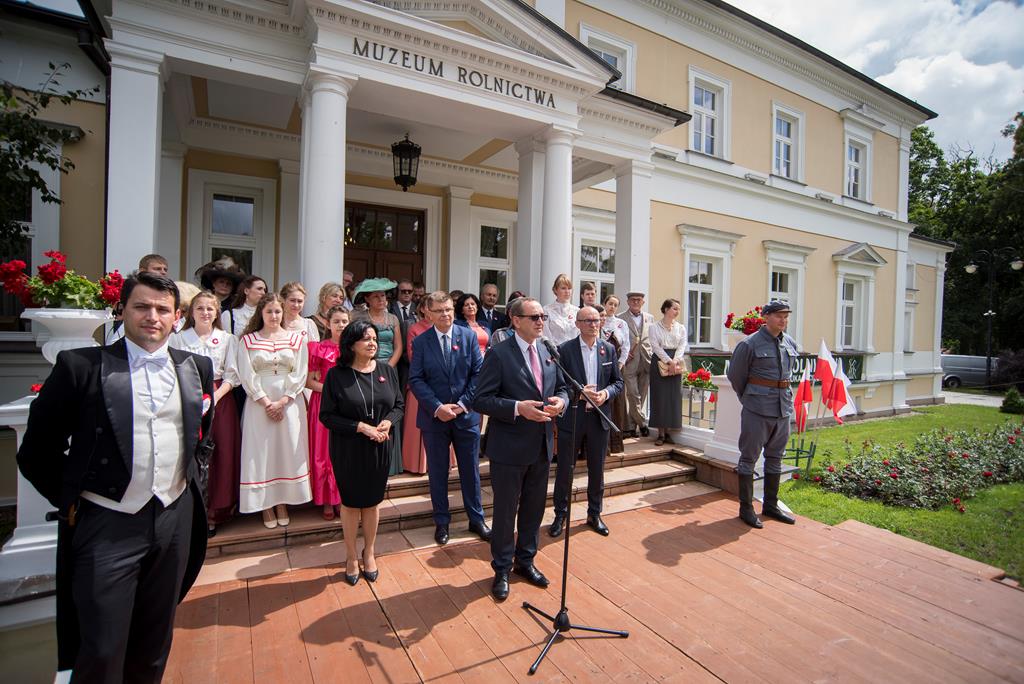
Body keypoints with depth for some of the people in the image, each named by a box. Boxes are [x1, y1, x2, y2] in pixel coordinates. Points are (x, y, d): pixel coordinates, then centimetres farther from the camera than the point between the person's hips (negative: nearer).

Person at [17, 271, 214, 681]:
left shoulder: (197, 368, 3)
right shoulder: (80, 366, -8)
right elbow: (37, 451, 1)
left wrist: (192, 478, 9)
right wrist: (70, 501, -2)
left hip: (176, 520, 3)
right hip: (107, 524, -3)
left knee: (154, 646, 19)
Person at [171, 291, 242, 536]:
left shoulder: (227, 340, 7)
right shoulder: (178, 338, 7)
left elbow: (232, 374, 3)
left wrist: (215, 396, -11)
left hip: (220, 400, 1)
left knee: (219, 455, 1)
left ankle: (213, 512, 13)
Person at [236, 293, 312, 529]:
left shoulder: (296, 339, 5)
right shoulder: (248, 340, 4)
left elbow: (300, 374, -1)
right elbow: (247, 375, -3)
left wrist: (282, 401, -10)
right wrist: (266, 402, -11)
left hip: (290, 403, 1)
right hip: (259, 403, -1)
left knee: (288, 450, 4)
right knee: (261, 452, 4)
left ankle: (282, 502, 18)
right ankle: (266, 505, 15)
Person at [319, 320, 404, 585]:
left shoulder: (387, 370, -1)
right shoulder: (336, 375, -10)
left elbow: (399, 405, 5)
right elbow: (326, 415, -10)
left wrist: (388, 422, -15)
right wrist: (360, 427, -20)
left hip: (379, 449, 3)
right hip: (348, 450, -2)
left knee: (373, 501, 15)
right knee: (351, 503, 12)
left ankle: (369, 552, 36)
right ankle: (351, 557, 33)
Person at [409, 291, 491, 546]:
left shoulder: (469, 336, -1)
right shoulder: (420, 342, -2)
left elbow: (478, 373, -3)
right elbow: (416, 380, -6)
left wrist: (463, 404, -12)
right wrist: (437, 407, -16)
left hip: (466, 415, 1)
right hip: (434, 418, 0)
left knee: (471, 470, 12)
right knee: (437, 472, 12)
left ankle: (476, 518, 30)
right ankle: (441, 522, 29)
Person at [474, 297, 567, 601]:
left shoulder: (549, 352, 6)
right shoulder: (499, 354, -13)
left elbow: (561, 388, 14)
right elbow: (481, 399, -16)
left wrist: (560, 401, -9)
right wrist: (518, 408, -27)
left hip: (542, 445, 6)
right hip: (510, 447, -6)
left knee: (534, 508, 20)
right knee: (505, 511, 11)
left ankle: (525, 561, 41)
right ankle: (502, 570, 32)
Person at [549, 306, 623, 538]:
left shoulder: (609, 349, 5)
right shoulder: (565, 349, -7)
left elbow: (618, 382, 8)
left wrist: (606, 393, -12)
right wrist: (579, 393, -20)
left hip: (599, 417, 3)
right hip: (572, 417, -3)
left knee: (597, 469, 15)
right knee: (565, 469, 8)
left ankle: (594, 514, 34)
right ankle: (560, 515, 26)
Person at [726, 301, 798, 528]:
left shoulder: (790, 344, 8)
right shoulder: (749, 344, -11)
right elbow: (735, 375, -2)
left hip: (783, 408, 7)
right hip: (758, 410, -6)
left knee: (775, 458, 15)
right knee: (749, 457, 2)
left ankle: (770, 505, 29)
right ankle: (746, 508, 13)